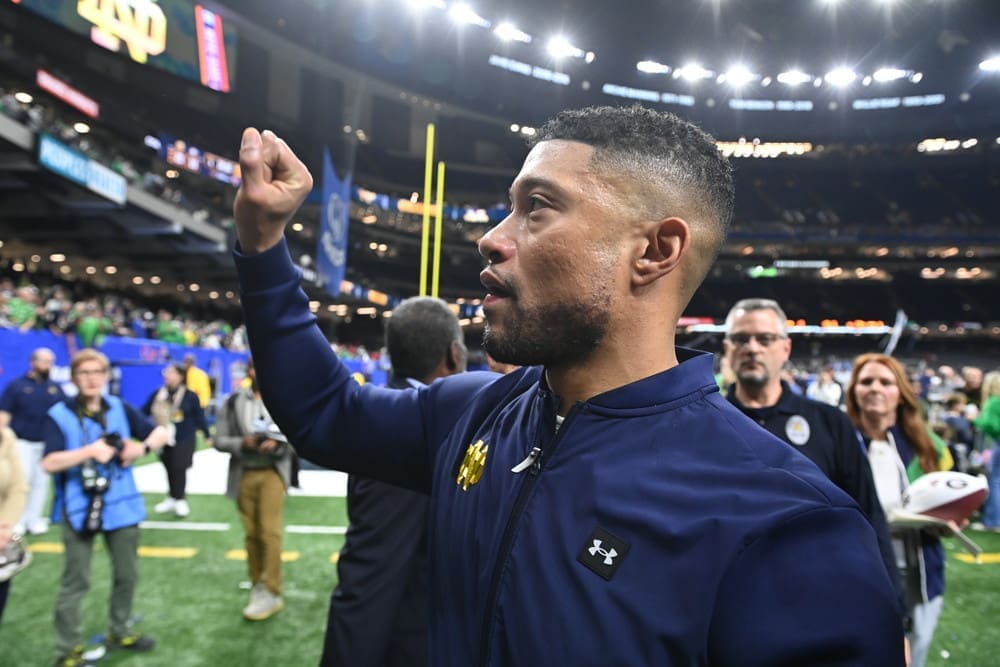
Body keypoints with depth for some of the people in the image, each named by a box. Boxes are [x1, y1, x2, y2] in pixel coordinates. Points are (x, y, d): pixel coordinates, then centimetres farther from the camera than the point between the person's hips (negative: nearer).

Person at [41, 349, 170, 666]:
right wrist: (90, 451, -27)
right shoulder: (59, 414, -8)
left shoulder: (120, 408, 2)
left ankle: (119, 632, 35)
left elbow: (161, 433, 7)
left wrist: (142, 447, -12)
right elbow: (50, 462, -16)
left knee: (127, 574, 16)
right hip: (80, 509, -4)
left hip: (122, 506, 4)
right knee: (75, 582, 4)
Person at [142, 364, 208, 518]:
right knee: (170, 469, 12)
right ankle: (172, 498, 26)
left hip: (184, 439, -4)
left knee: (179, 469, -4)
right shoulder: (157, 395, 3)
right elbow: (143, 412, 5)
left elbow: (199, 417, -4)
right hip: (164, 440, 4)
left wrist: (207, 434, -1)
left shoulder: (190, 396, -7)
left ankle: (180, 500, 10)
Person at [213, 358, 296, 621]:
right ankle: (257, 588, 26)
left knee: (270, 531, -9)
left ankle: (271, 593, -3)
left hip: (273, 471, -2)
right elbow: (219, 440, 0)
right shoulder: (233, 402, 1)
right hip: (244, 474, 2)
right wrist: (242, 443, -18)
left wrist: (277, 444, -19)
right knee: (251, 533, 11)